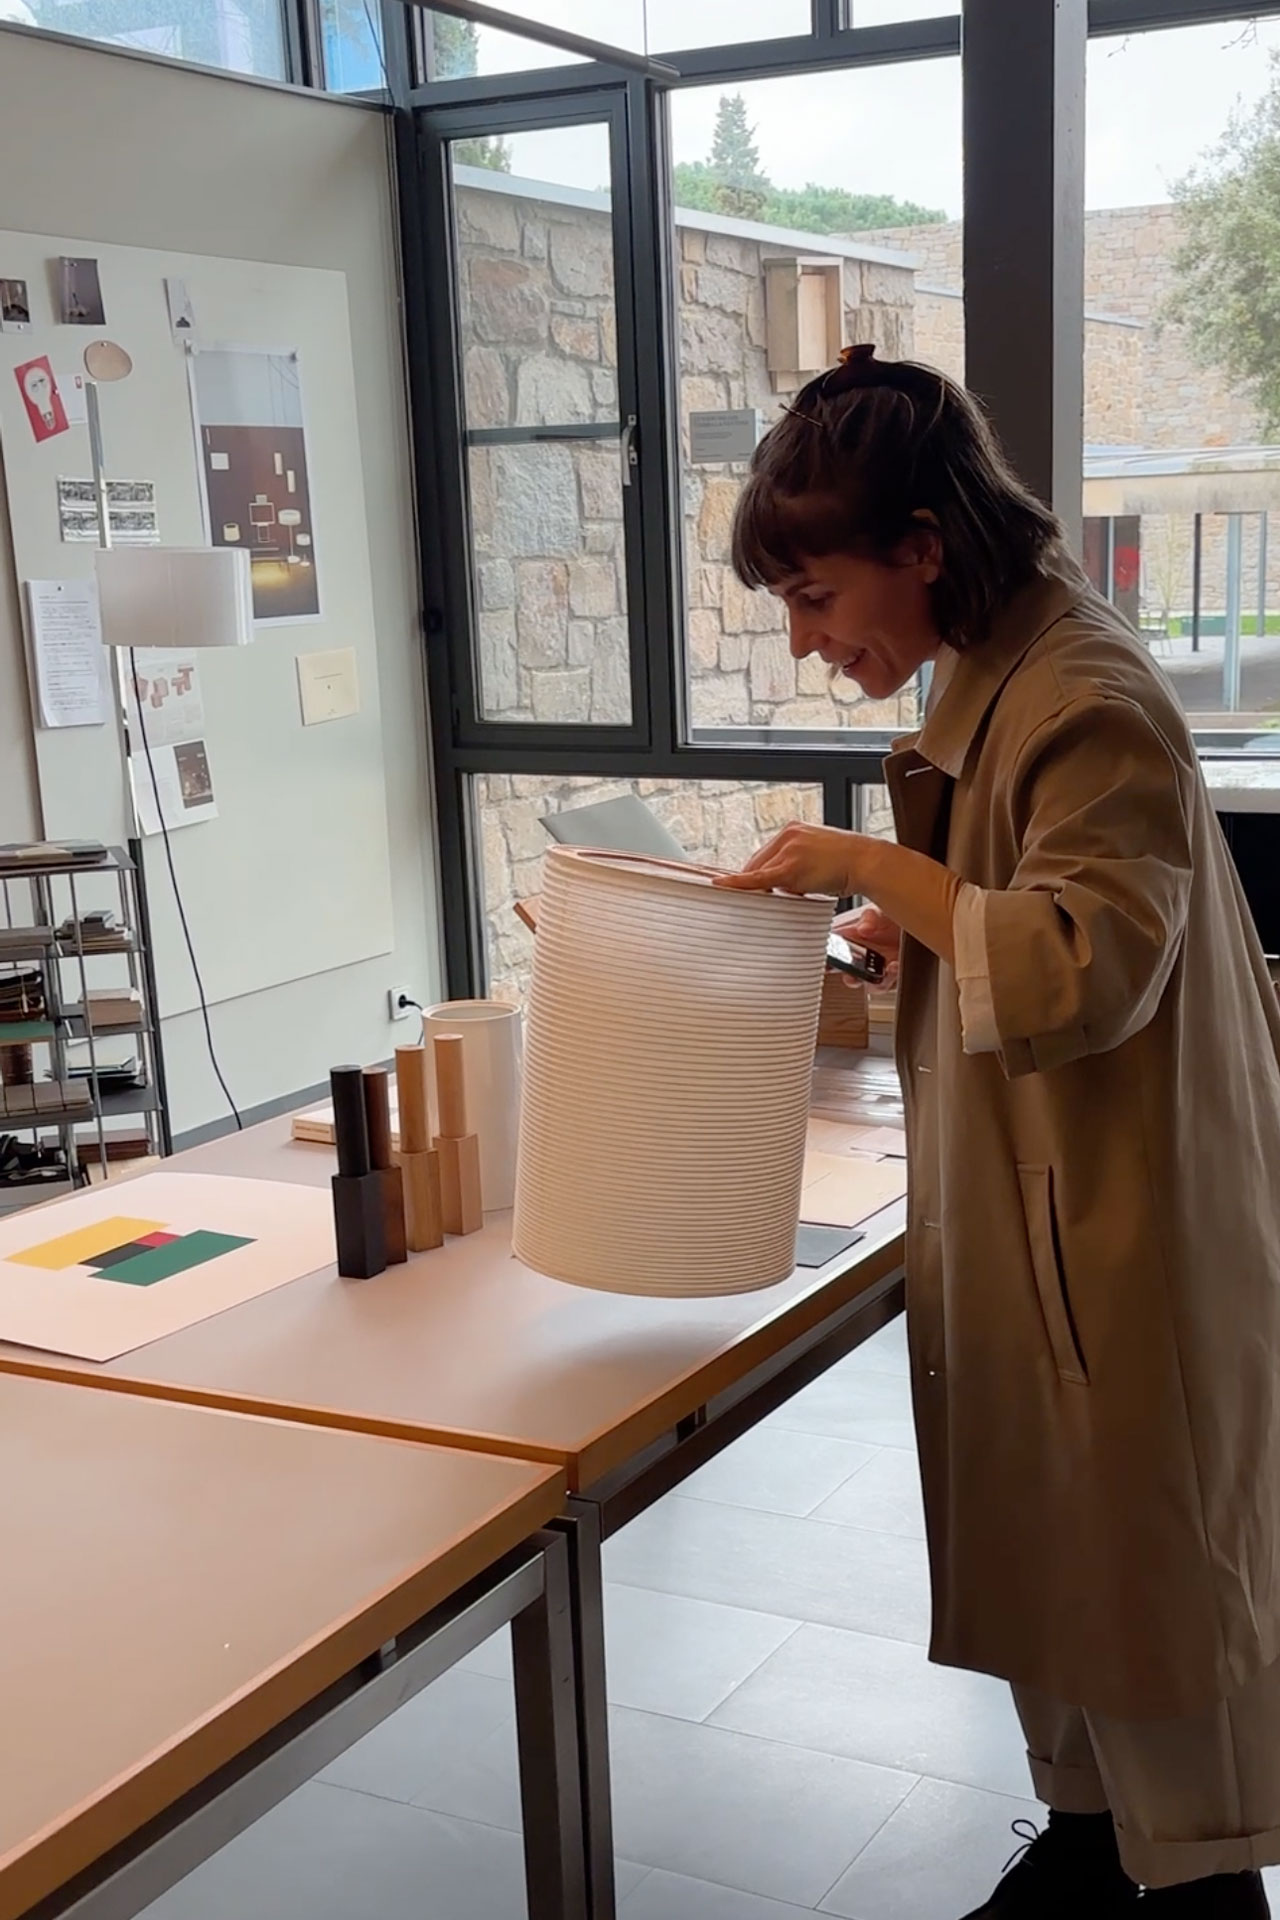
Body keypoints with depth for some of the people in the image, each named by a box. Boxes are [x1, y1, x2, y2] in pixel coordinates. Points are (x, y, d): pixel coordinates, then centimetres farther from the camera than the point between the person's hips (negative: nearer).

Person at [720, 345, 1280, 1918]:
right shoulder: (985, 682, 8)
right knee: (1044, 1551, 20)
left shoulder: (1091, 703, -21)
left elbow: (1084, 967, -29)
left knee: (1145, 1575, 7)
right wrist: (888, 924, 4)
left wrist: (880, 869, -25)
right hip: (1021, 1213, 9)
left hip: (1121, 1232, -9)